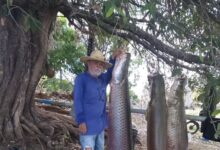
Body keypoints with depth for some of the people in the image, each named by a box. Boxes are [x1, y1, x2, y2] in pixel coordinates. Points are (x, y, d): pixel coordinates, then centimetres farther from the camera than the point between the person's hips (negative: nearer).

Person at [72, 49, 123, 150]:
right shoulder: (81, 78, -9)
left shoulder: (102, 79, 10)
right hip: (88, 125, -7)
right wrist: (81, 121, -19)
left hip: (101, 124, 7)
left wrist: (113, 58, -4)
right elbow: (77, 101, -13)